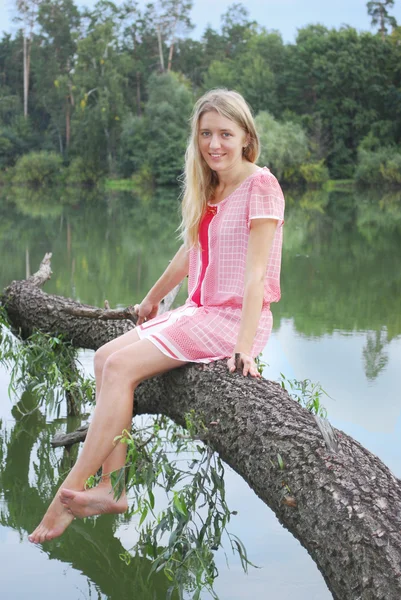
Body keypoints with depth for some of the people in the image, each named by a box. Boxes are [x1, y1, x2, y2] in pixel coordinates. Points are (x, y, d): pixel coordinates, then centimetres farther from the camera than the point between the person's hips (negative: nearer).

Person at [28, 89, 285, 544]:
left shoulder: (260, 185, -12)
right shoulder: (209, 189, 13)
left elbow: (256, 271, -19)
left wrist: (244, 346, -26)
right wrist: (152, 300, 35)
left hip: (236, 318, -8)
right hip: (202, 311, 8)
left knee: (121, 366, -18)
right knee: (105, 357, -5)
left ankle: (69, 493, -11)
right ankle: (113, 487, -9)